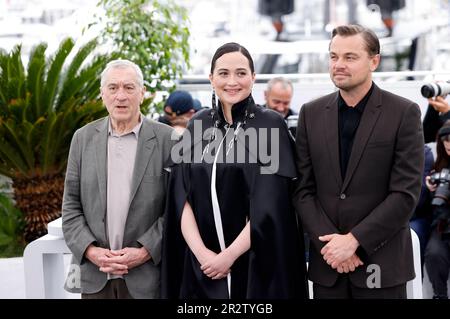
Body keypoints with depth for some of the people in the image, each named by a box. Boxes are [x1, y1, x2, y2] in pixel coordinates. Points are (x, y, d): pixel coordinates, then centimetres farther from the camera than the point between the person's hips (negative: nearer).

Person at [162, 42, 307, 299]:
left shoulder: (271, 125, -6)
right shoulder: (198, 125, 5)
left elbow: (269, 206, -12)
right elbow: (181, 198, 0)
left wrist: (230, 255, -14)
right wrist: (202, 252, -12)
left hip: (254, 264, -3)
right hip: (202, 266, 3)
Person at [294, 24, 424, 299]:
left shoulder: (404, 113, -4)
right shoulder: (311, 114, 6)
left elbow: (406, 193, -9)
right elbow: (304, 189, 4)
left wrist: (354, 240, -14)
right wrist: (329, 243, -9)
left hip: (381, 263, -3)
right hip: (327, 263, 3)